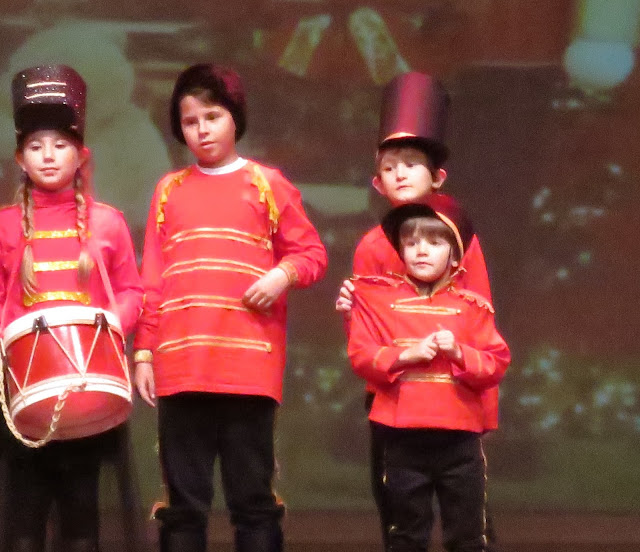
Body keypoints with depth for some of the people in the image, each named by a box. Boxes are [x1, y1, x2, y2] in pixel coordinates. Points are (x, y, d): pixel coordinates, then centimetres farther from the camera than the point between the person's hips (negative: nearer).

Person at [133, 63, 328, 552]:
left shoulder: (267, 184, 6)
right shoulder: (170, 191, 12)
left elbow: (312, 254, 7)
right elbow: (152, 279, 11)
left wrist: (283, 275, -14)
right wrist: (144, 351, 5)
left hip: (250, 365, -2)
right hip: (180, 367, 2)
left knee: (252, 497, 1)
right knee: (184, 500, 4)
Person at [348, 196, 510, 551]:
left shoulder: (471, 306, 5)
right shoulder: (379, 299, 3)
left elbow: (496, 365, 0)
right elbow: (361, 357, -3)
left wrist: (459, 352, -16)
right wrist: (407, 355, -16)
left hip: (459, 436, 0)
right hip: (404, 438, 0)